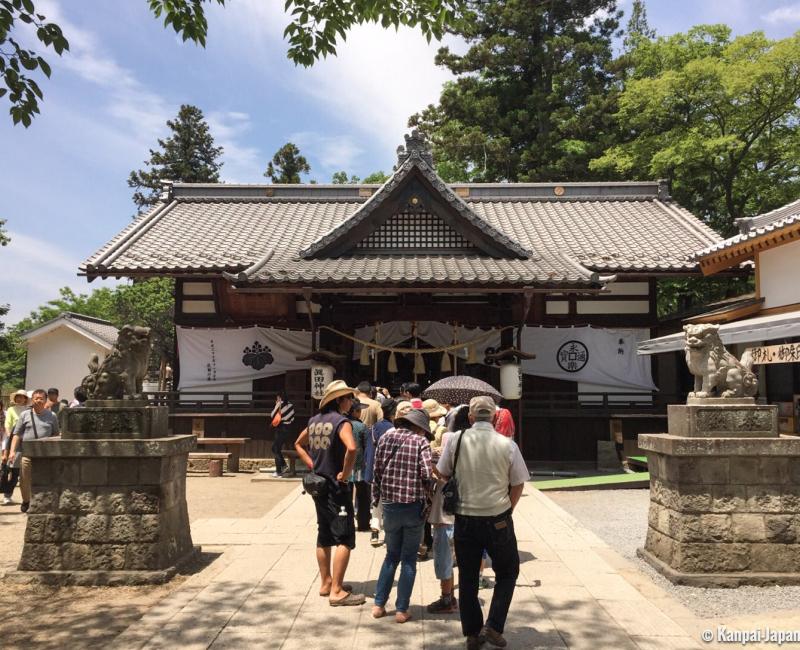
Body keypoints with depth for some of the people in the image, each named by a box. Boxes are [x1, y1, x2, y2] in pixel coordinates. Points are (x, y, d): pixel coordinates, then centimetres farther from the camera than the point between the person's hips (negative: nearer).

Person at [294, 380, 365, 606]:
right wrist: (345, 473, -20)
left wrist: (313, 466, 14)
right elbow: (351, 448, -34)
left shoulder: (314, 420, 8)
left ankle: (326, 583, 28)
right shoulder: (341, 422, -16)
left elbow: (298, 445, 21)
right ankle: (337, 591, -1)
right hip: (336, 487, -8)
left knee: (324, 536, 17)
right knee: (345, 539, -3)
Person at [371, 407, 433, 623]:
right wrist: (423, 491, 6)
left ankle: (379, 604, 19)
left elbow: (377, 471, 4)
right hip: (414, 506, -3)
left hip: (390, 506, 3)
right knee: (409, 558, 10)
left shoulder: (385, 438, 4)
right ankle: (402, 610, 13)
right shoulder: (421, 441, -6)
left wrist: (377, 499, 12)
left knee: (392, 555, 19)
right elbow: (427, 473, -14)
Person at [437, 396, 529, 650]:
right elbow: (518, 485, -3)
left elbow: (443, 474, 4)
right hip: (498, 520, -1)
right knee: (507, 573, 19)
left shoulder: (455, 440, -8)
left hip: (464, 519, 2)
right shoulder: (507, 445, -11)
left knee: (467, 577, 15)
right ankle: (494, 627, 11)